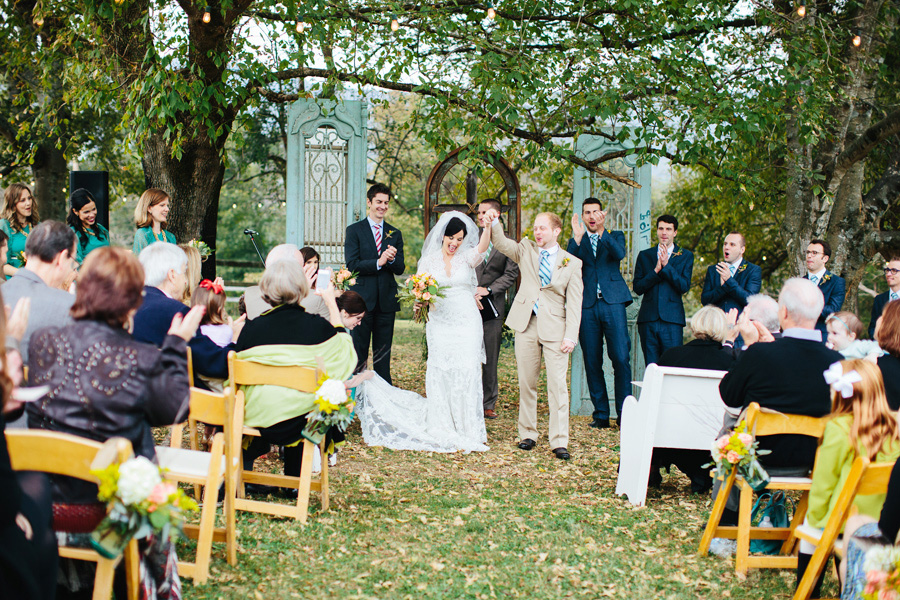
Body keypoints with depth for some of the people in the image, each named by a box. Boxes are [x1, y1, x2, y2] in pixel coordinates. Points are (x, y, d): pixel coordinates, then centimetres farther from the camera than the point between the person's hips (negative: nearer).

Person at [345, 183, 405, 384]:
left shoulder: (395, 234, 13)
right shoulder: (354, 230, 1)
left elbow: (400, 269, 6)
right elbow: (352, 265, -9)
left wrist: (392, 259, -16)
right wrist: (378, 262, -21)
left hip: (386, 300, 3)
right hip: (362, 300, -3)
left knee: (383, 353, 8)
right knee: (359, 352, 1)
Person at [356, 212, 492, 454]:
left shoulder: (467, 258, 3)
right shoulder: (429, 261, 6)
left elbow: (482, 247, -18)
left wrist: (489, 226, -36)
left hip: (467, 324, -1)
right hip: (439, 323, 1)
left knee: (466, 372, -7)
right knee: (439, 373, -1)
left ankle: (466, 430, 1)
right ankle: (441, 430, 8)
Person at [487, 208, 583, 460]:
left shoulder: (572, 263, 2)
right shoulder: (526, 250, 10)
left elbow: (574, 304, -1)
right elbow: (501, 243, -1)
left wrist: (570, 336, -9)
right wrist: (493, 225, -21)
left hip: (555, 329, -2)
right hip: (526, 325, 3)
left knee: (557, 385, -6)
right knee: (526, 382, 8)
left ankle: (559, 441, -2)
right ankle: (527, 434, 20)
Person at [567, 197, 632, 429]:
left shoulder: (615, 236, 12)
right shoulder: (576, 242, 15)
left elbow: (620, 254, -11)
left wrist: (602, 231, -22)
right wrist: (577, 238, -13)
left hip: (612, 303, -2)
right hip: (587, 305, 2)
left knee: (621, 358, -9)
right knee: (592, 363, 3)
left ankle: (625, 413, -2)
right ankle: (601, 415, 11)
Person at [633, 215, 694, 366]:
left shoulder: (686, 256, 8)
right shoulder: (644, 255, 13)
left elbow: (684, 287, -4)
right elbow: (637, 288, 4)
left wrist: (666, 265, -12)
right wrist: (656, 270, -9)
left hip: (672, 320, -2)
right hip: (648, 319, 2)